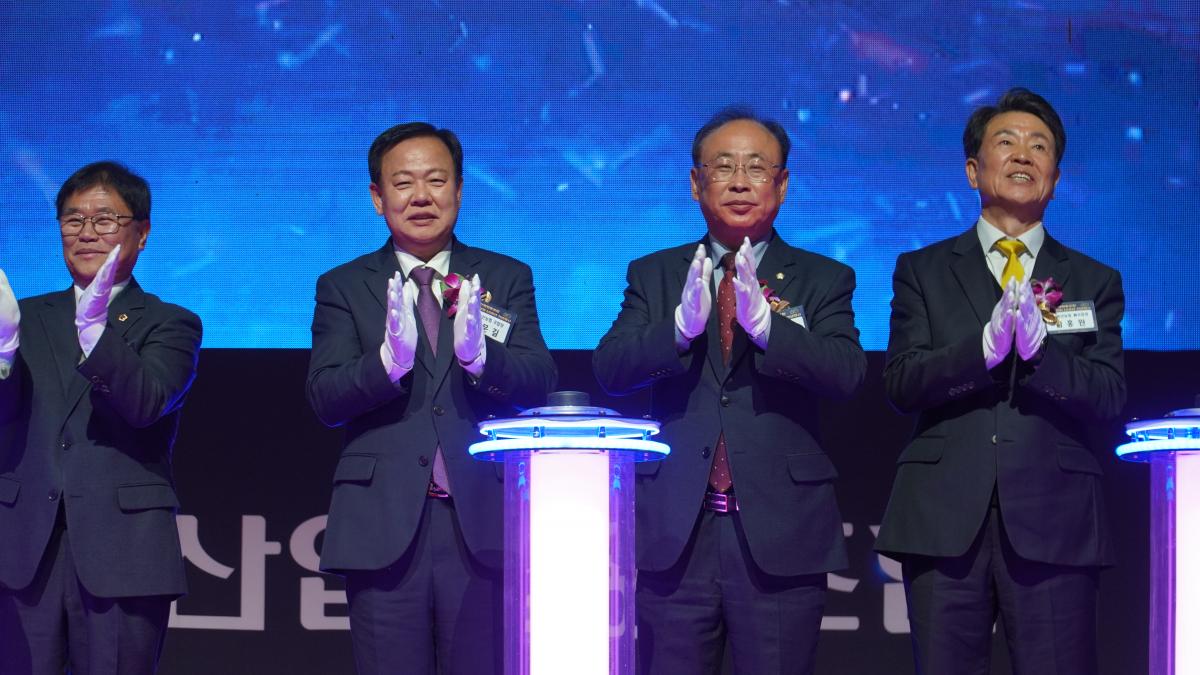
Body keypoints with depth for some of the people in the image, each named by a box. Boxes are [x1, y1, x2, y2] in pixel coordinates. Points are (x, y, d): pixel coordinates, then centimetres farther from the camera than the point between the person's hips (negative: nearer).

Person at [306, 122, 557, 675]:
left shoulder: (507, 280, 11)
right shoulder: (343, 288, 9)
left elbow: (538, 383, -2)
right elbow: (325, 399, -4)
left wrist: (481, 355, -23)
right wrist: (388, 361, -23)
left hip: (483, 524, 0)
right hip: (384, 526, 0)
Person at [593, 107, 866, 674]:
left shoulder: (823, 280, 7)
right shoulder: (653, 276, 10)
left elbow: (846, 374, -10)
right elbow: (609, 370, -4)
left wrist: (765, 323, -26)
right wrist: (680, 325, -22)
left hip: (780, 538, -1)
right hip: (674, 537, 1)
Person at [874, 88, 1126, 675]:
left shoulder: (1095, 282, 14)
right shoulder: (922, 271, 13)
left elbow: (1108, 398, 2)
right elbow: (901, 384, 0)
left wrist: (1039, 349, -16)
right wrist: (984, 348, -17)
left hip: (1052, 522, 0)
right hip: (944, 518, 0)